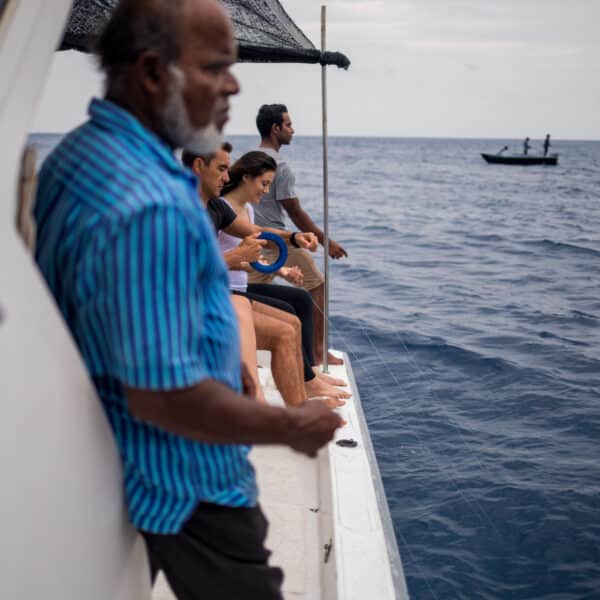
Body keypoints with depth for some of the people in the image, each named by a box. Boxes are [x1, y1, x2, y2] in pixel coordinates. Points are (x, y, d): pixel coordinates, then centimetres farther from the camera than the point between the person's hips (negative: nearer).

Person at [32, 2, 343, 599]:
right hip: (184, 483, -9)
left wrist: (222, 360, 14)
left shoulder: (78, 152, 1)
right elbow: (161, 396, -31)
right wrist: (293, 426, -18)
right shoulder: (150, 208, -33)